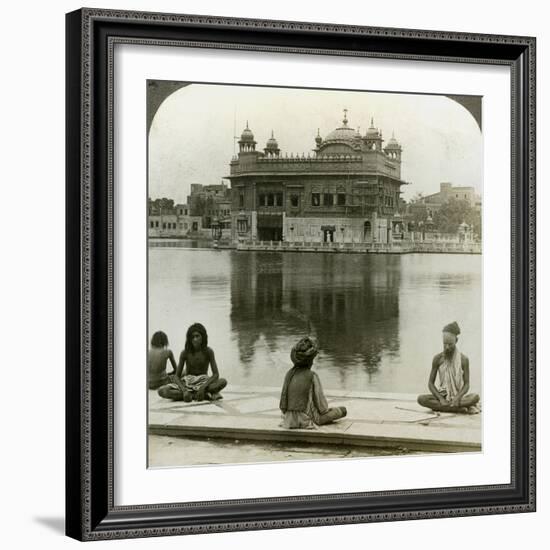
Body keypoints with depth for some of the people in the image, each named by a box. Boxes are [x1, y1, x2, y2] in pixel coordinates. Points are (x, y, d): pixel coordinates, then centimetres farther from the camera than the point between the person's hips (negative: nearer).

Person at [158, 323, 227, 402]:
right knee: (161, 391, -27)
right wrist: (184, 391, -27)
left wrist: (203, 387, -28)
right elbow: (177, 376, -8)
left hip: (203, 382, -1)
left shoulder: (208, 351, -8)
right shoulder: (185, 353, -7)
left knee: (223, 382, -32)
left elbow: (216, 374, -12)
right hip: (187, 383, 1)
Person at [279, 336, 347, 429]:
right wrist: (325, 410, 11)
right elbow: (322, 406, -10)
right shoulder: (312, 376, -15)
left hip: (290, 420, 6)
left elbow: (283, 402, 2)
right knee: (342, 410, 18)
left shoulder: (289, 374, -2)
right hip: (307, 421, -6)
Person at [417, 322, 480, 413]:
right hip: (442, 395, 1)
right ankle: (459, 409, -30)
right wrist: (441, 399, -16)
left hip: (458, 396, -1)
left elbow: (466, 384, -2)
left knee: (475, 397, -32)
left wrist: (457, 398, -22)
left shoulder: (463, 359, -2)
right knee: (421, 399, -29)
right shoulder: (438, 358, 0)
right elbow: (431, 383, 1)